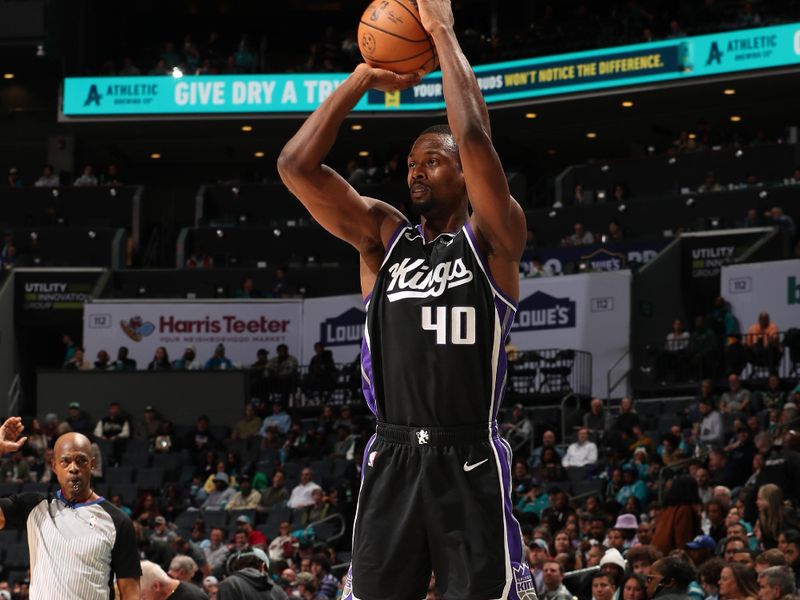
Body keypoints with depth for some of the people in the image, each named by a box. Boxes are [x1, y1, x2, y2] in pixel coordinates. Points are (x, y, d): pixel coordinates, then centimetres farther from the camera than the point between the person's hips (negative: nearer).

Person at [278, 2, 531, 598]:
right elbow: (295, 166, 2)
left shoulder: (492, 238, 1)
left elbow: (473, 136, -14)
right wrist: (361, 79, 3)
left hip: (470, 462, -4)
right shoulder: (383, 235, 12)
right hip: (391, 461, 4)